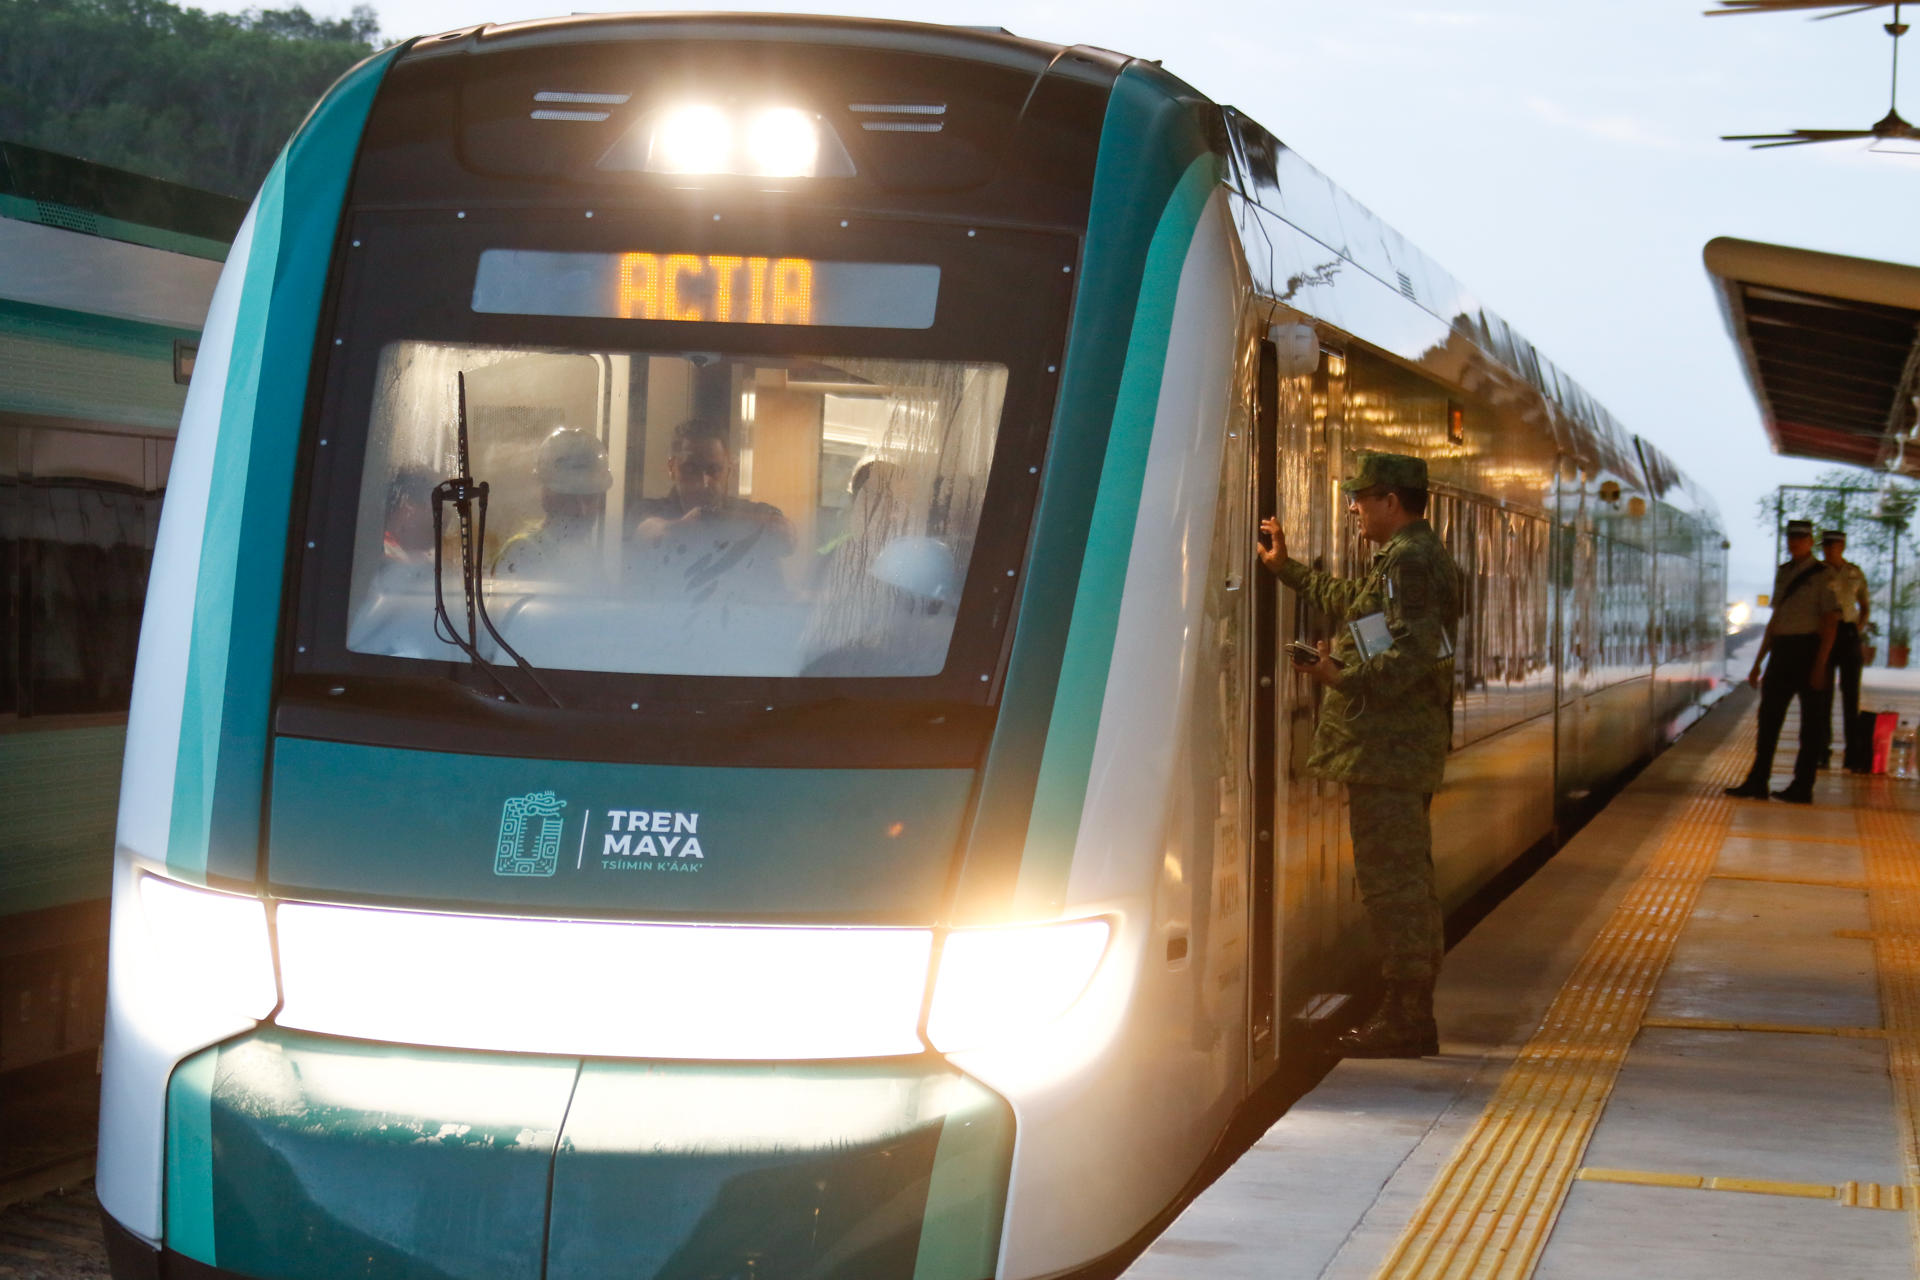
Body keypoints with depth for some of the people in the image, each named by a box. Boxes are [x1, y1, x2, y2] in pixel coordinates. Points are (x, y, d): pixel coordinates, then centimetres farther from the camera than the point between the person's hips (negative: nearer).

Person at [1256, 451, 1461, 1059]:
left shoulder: (1408, 560, -14)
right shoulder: (1416, 556, 20)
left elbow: (1415, 651, -25)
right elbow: (1347, 602, 36)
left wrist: (1347, 678, -30)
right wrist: (1286, 567, 42)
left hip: (1387, 749, -11)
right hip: (1406, 745, 11)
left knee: (1390, 878, -9)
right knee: (1407, 878, 14)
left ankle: (1405, 1019, -8)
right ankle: (1412, 1014, 21)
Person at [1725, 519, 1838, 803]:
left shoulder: (1823, 575, -8)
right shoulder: (1782, 573, 14)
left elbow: (1830, 622, -11)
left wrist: (1820, 665, -18)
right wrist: (1759, 661, 19)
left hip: (1809, 648, -7)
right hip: (1782, 650, 7)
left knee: (1812, 722, 2)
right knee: (1769, 716, 7)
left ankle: (1802, 788, 7)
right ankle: (1757, 782, 11)